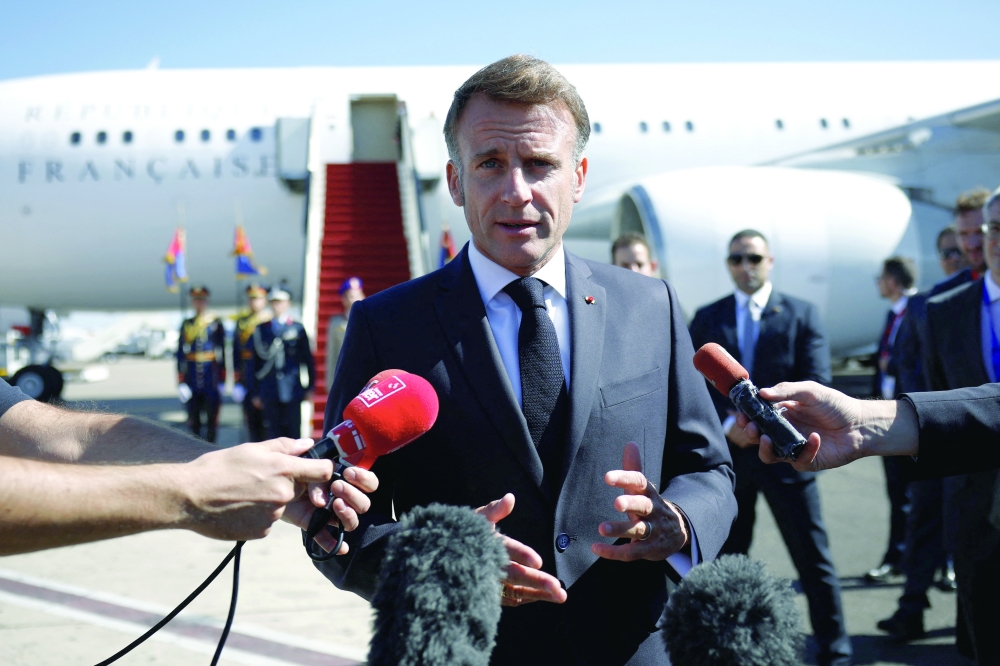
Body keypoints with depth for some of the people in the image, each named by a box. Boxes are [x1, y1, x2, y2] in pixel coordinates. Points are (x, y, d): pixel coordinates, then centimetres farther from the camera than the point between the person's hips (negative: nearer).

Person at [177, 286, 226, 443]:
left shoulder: (216, 324, 2)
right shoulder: (186, 324, 7)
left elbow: (221, 352, 2)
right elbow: (181, 353, 6)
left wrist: (221, 380, 0)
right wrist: (181, 381, 1)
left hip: (211, 377, -2)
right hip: (192, 380, 2)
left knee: (212, 417, 1)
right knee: (193, 420, 6)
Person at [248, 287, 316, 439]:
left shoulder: (298, 329, 5)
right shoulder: (261, 330, 8)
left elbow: (308, 359, 7)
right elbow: (256, 362, 9)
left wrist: (310, 387, 3)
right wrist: (255, 392, 7)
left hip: (292, 391, -1)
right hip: (270, 392, 1)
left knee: (293, 432, 0)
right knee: (274, 433, 4)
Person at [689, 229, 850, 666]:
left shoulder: (801, 314, 2)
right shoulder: (707, 318, 8)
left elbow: (816, 384, -5)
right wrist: (727, 424, -14)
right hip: (727, 452, 2)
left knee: (812, 557, 1)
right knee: (726, 558, 9)